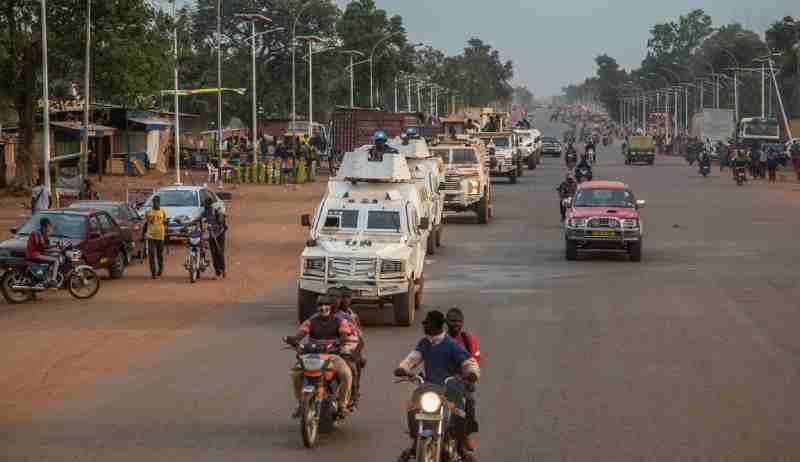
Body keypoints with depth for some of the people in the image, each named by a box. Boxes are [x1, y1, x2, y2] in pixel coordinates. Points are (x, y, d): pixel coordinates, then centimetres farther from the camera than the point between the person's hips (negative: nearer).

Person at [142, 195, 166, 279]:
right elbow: (145, 224, 11)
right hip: (150, 236, 0)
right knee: (151, 254, -8)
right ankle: (153, 272, -8)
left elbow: (165, 224, 8)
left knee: (160, 254, 11)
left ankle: (160, 269, 32)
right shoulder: (148, 212, 5)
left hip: (160, 236, 0)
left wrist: (166, 233, 3)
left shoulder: (163, 212, 3)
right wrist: (143, 234, 10)